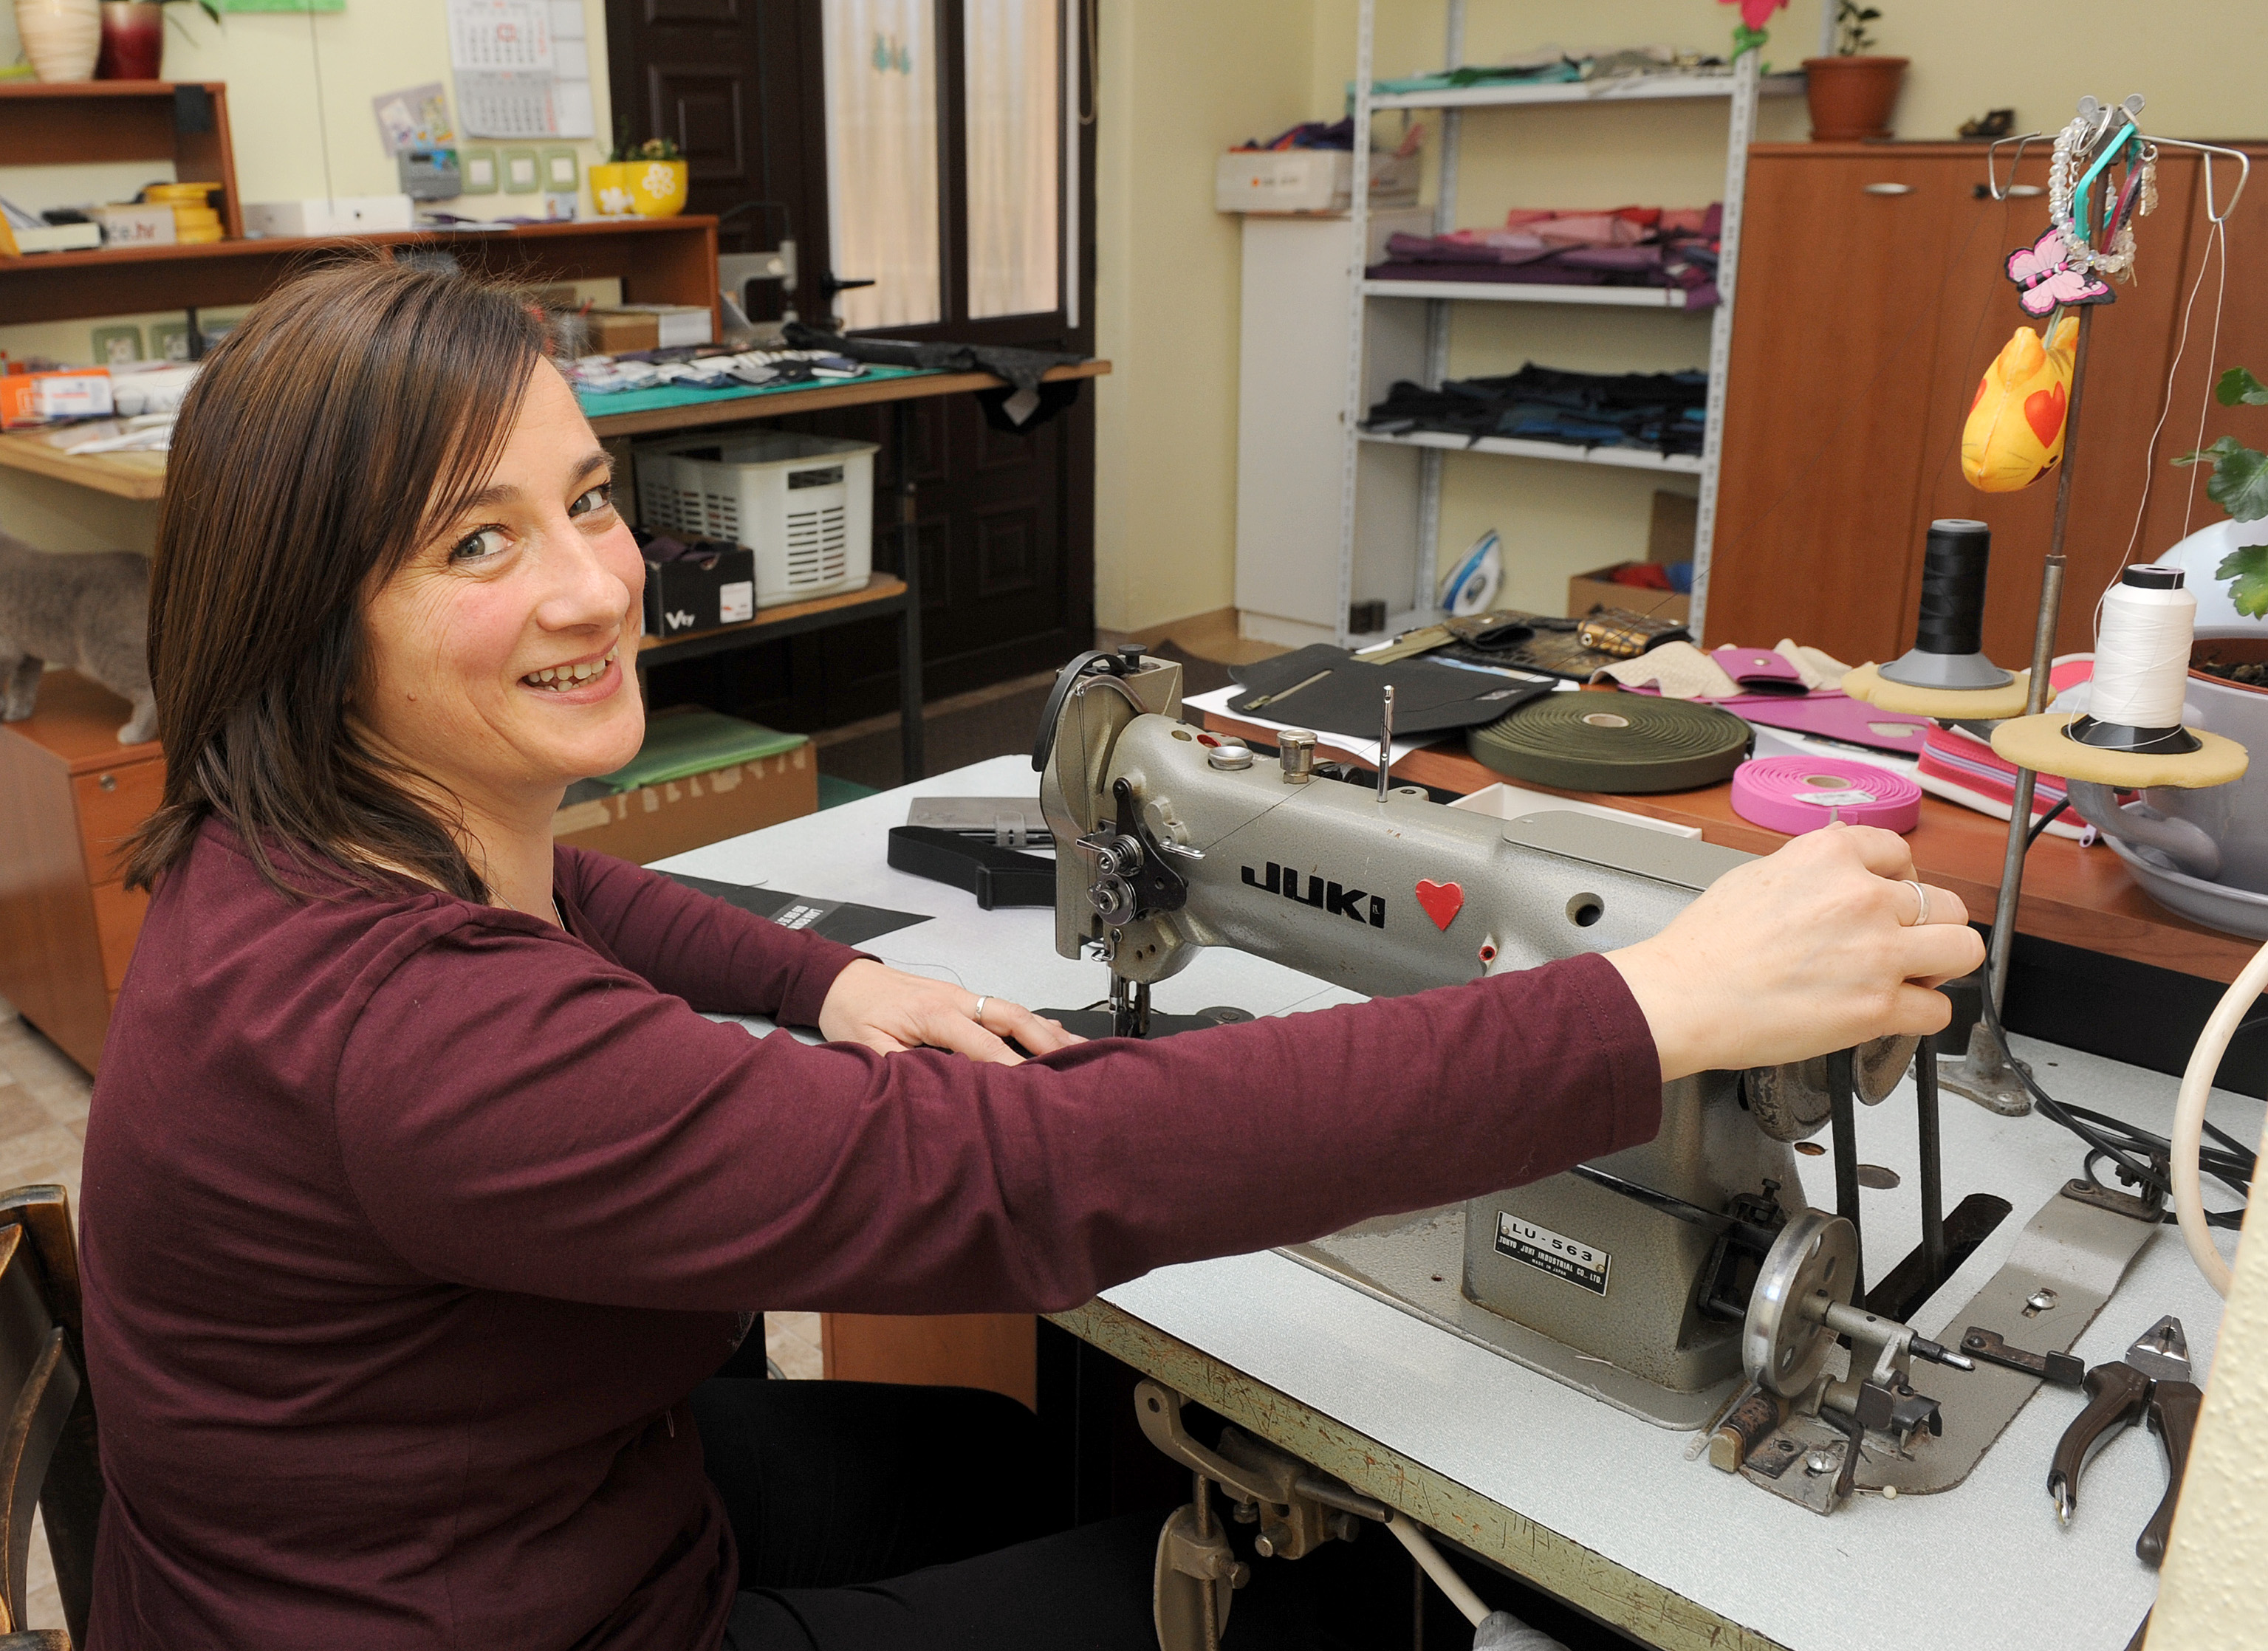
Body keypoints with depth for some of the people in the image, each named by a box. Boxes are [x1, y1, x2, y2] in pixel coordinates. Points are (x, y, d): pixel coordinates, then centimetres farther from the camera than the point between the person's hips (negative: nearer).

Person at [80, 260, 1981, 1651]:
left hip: (463, 1498, 8)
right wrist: (1667, 1004, -39)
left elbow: (550, 893, 16)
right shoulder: (393, 1024, -38)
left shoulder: (314, 835, -7)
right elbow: (1027, 1175, -42)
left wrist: (826, 987, -3)